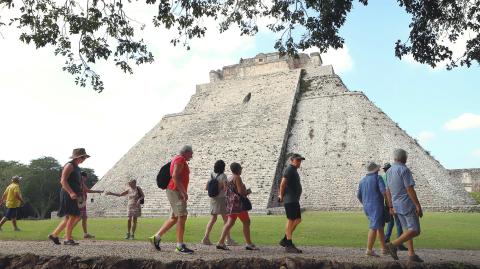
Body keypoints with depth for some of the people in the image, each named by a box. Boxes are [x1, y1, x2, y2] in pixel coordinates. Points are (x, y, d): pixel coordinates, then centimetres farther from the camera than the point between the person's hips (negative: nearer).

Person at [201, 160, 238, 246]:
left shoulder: (212, 175, 7)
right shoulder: (223, 176, -12)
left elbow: (206, 188, 6)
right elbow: (226, 188, -19)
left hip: (212, 199, 6)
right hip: (221, 199, -6)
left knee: (213, 218, 12)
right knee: (226, 219, 2)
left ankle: (206, 237, 4)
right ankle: (228, 240, 5)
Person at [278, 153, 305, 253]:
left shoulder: (293, 170, 21)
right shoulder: (289, 169, -11)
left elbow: (283, 183, 26)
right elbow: (283, 183, -18)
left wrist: (281, 195, 15)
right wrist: (282, 196, -6)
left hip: (294, 200, 10)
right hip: (290, 199, -10)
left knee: (298, 220, 10)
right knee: (291, 220, -9)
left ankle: (285, 240, 15)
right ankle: (289, 245, -5)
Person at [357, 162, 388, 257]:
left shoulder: (362, 181, 13)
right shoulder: (378, 178, -5)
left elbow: (359, 196, 15)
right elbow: (384, 191, -17)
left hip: (367, 208, 7)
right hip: (376, 207, -7)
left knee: (380, 226, 18)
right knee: (374, 228, -10)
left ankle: (384, 249, 21)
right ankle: (369, 250, -14)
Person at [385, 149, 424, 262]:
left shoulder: (389, 171, 10)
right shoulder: (404, 170, -15)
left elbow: (388, 191, 13)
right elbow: (410, 190, -20)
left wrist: (391, 207, 19)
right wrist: (418, 206, -16)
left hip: (397, 205, 8)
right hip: (407, 205, -8)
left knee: (408, 230, 13)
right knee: (415, 231, -5)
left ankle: (411, 254, 11)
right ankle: (393, 245, -13)